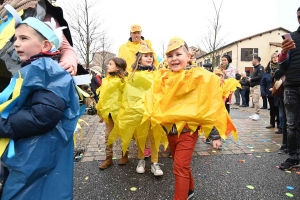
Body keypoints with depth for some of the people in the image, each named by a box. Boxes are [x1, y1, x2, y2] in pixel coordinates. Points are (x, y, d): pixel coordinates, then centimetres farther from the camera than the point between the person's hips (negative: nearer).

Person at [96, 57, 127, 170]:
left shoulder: (121, 80, -9)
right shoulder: (106, 80, 10)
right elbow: (102, 97, 13)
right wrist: (101, 112, 13)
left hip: (119, 112, -6)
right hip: (108, 112, 6)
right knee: (108, 136, 10)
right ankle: (108, 158, 21)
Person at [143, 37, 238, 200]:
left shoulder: (199, 77, -13)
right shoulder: (162, 78, 1)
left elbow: (211, 106, -11)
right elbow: (153, 101, 12)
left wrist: (215, 133, -10)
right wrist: (151, 117, 3)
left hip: (188, 130, -6)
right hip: (169, 130, 6)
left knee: (180, 168, -4)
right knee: (181, 165, 22)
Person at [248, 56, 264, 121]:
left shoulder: (260, 67, -6)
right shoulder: (255, 68, 22)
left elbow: (259, 76, -18)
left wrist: (251, 79, -11)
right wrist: (250, 78, 2)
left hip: (257, 86, -9)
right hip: (253, 86, 9)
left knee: (256, 101, -13)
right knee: (254, 101, 9)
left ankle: (257, 114, -9)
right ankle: (256, 113, 15)